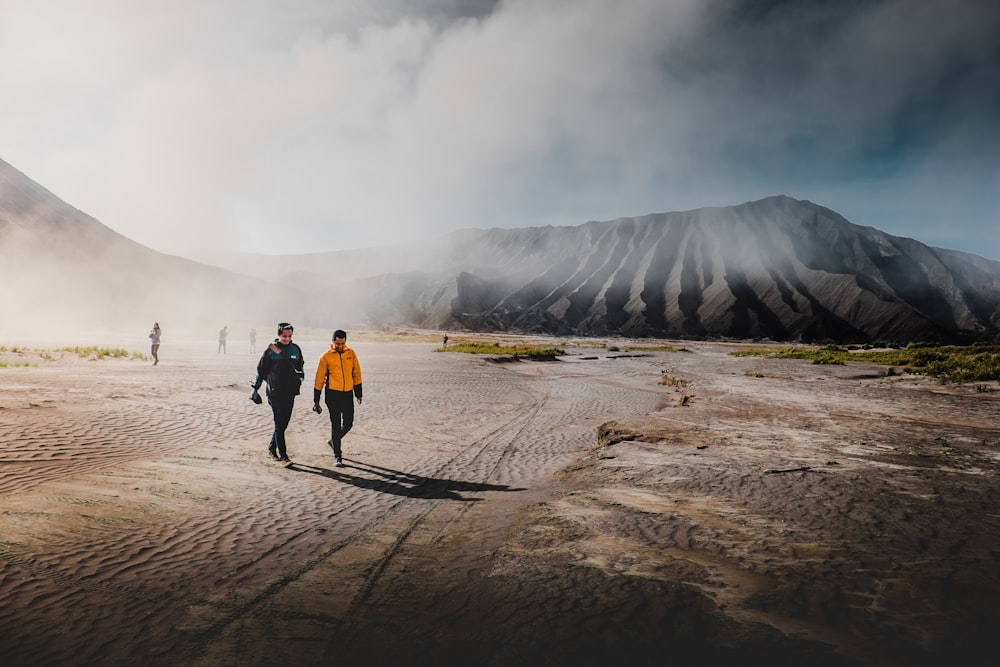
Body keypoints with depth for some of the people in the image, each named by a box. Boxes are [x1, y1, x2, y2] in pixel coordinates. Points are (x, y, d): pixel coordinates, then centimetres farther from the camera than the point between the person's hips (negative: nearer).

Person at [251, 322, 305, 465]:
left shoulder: (295, 349, 7)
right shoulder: (270, 351, -5)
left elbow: (299, 366, 21)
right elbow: (261, 370, 1)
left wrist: (299, 379, 10)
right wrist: (255, 388, 2)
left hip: (290, 393, 5)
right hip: (275, 393, -5)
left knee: (284, 424, 10)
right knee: (279, 424, -6)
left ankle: (272, 448, 30)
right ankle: (283, 456, -4)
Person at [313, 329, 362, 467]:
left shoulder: (351, 353, 3)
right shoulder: (326, 356, -5)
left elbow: (356, 373, 11)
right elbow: (319, 379, -1)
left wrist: (358, 393, 10)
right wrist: (316, 400, -1)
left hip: (348, 393, 3)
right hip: (333, 394, -3)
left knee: (348, 424, 6)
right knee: (336, 424, -1)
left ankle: (334, 441, 34)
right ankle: (337, 454, 10)